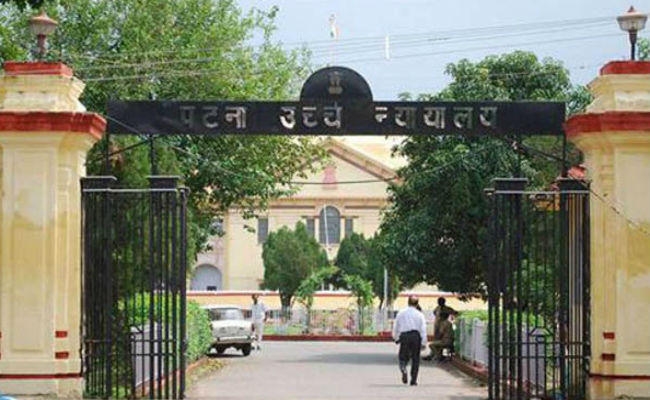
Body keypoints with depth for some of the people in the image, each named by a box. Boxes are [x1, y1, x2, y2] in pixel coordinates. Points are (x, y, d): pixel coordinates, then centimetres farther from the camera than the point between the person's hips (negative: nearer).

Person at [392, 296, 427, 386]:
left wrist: (396, 338, 23)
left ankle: (403, 369, -24)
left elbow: (395, 327, 10)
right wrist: (424, 343, 1)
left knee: (403, 357, 9)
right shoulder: (419, 315, 2)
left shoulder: (401, 313, 6)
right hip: (415, 335, 0)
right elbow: (423, 329, -2)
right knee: (415, 359, 9)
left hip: (404, 336, 0)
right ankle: (413, 380, 9)